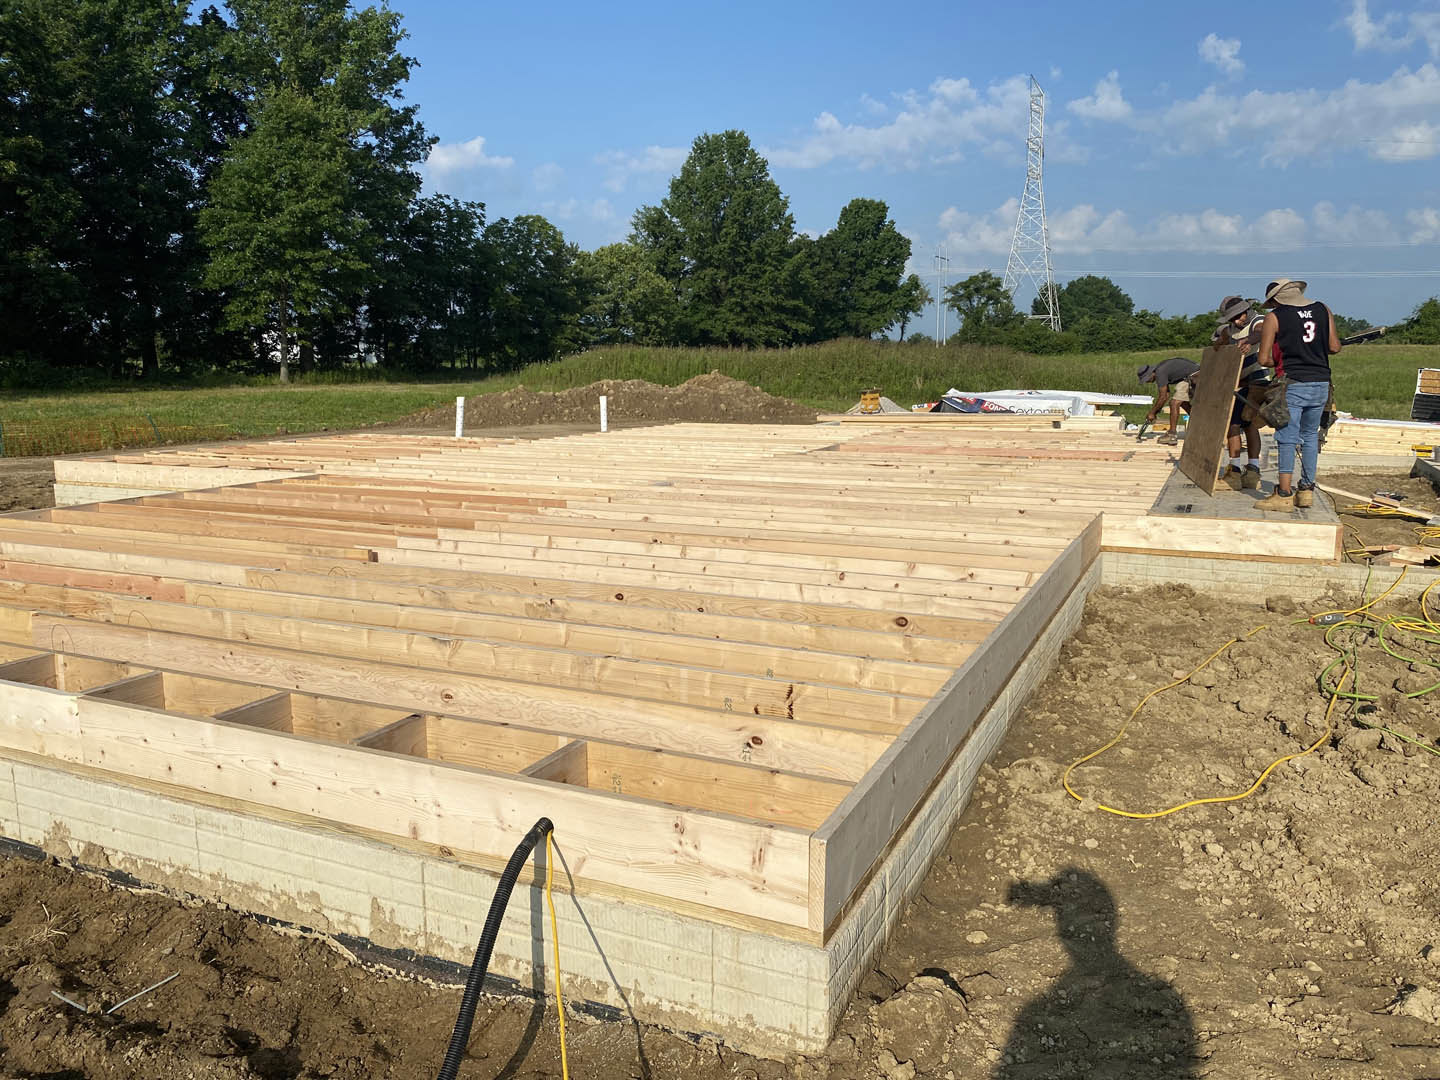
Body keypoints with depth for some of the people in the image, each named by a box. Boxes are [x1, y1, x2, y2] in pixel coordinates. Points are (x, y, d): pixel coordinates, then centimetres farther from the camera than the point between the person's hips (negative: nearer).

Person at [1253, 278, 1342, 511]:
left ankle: (1284, 495, -4)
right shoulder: (1323, 310, 9)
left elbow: (1264, 359, -4)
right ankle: (1307, 490, 17)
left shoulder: (1274, 318, -3)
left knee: (1287, 439, -2)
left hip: (1293, 385, -5)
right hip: (1321, 384, 5)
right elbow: (1334, 347, 8)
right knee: (1310, 436, 14)